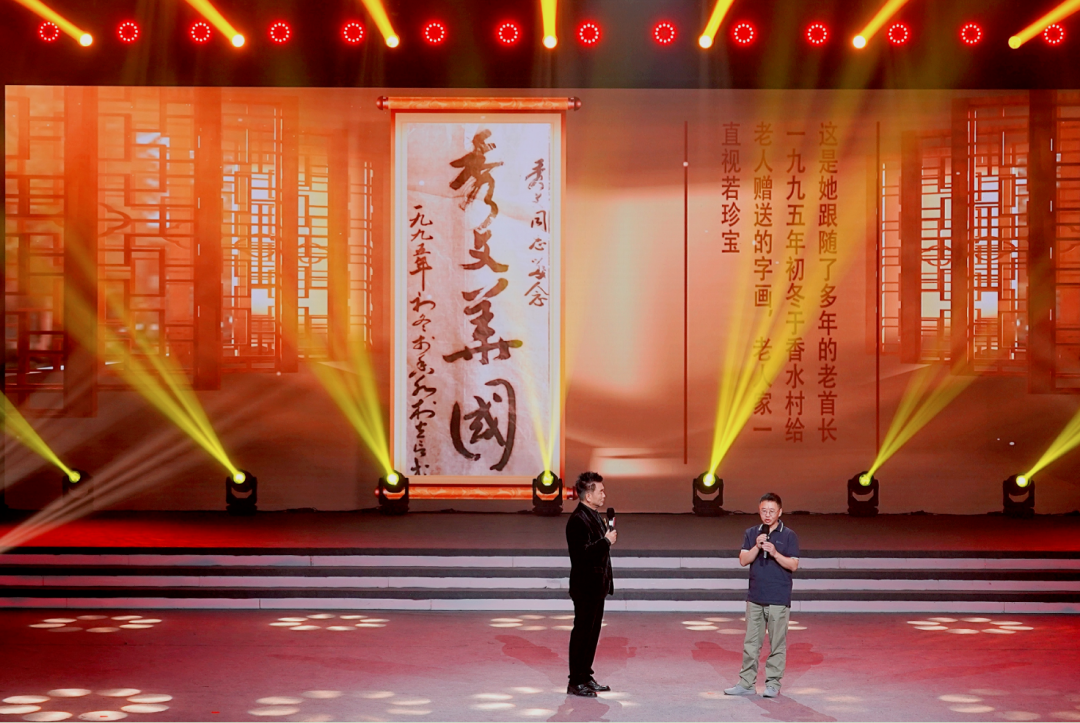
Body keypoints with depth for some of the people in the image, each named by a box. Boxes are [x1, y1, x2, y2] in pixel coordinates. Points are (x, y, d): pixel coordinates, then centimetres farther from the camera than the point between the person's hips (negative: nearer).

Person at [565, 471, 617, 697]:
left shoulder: (595, 517, 13)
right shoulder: (578, 521, -19)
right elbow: (582, 554, -27)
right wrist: (606, 541, -21)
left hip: (597, 587, 10)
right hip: (585, 587, -10)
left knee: (592, 632, 14)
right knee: (582, 632, -4)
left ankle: (586, 677, 23)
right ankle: (575, 683, 2)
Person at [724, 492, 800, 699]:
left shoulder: (789, 536, -1)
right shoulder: (751, 534, 9)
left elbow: (793, 565, -6)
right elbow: (743, 560, 1)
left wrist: (775, 553, -18)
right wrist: (757, 547, -14)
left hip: (779, 599, -3)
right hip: (755, 596, 3)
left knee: (777, 643, 1)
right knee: (751, 642, 6)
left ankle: (773, 684, 8)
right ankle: (746, 683, 11)